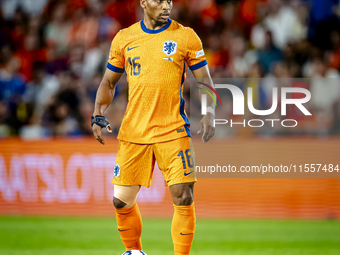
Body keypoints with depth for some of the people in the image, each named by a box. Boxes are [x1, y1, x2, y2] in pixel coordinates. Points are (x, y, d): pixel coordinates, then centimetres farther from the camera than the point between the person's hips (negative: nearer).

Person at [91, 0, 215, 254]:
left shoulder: (185, 36, 1)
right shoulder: (124, 38, 7)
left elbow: (204, 80, 4)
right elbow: (109, 82, 15)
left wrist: (209, 114, -12)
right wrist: (99, 114, 0)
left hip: (173, 131, -2)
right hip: (133, 132, 2)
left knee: (183, 198, -11)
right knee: (122, 201, 3)